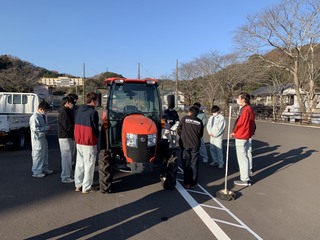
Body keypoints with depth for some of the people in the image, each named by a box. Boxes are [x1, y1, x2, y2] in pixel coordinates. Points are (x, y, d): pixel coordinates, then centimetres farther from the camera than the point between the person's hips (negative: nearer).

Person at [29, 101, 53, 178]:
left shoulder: (43, 116, 10)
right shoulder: (35, 117, -18)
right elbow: (35, 129, -26)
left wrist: (47, 127, 4)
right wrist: (46, 128, -20)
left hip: (43, 137, 10)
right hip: (37, 139, -10)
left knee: (44, 154, 18)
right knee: (37, 155, -1)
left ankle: (45, 169, 30)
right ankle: (36, 172, 10)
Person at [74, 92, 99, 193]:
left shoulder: (79, 110, 5)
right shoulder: (93, 112, -17)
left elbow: (76, 125, 11)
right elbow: (95, 128, -10)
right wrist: (96, 137, 8)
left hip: (79, 141, 7)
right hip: (89, 142, -7)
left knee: (79, 163, 16)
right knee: (89, 165, 3)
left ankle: (78, 185, 26)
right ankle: (86, 188, 10)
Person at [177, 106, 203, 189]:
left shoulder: (184, 118, -2)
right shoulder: (199, 122, 4)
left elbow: (178, 129, 2)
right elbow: (201, 134, 9)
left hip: (185, 144, -1)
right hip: (195, 145, 2)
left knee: (186, 164, 6)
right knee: (194, 164, 8)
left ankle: (187, 183, 8)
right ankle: (193, 183, 13)